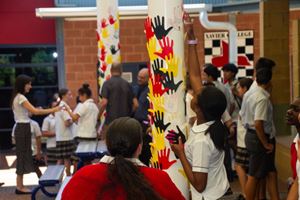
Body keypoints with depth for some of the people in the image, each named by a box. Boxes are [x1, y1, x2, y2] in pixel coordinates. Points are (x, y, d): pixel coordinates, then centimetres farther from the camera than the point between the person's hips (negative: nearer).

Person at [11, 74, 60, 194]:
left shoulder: (18, 97, 15)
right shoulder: (20, 97, -15)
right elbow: (34, 111, -22)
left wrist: (37, 110, 4)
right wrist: (53, 110, -19)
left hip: (22, 128, 10)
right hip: (23, 129, -10)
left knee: (23, 156, 10)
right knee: (22, 156, -5)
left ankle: (20, 186, 14)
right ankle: (19, 187, 1)